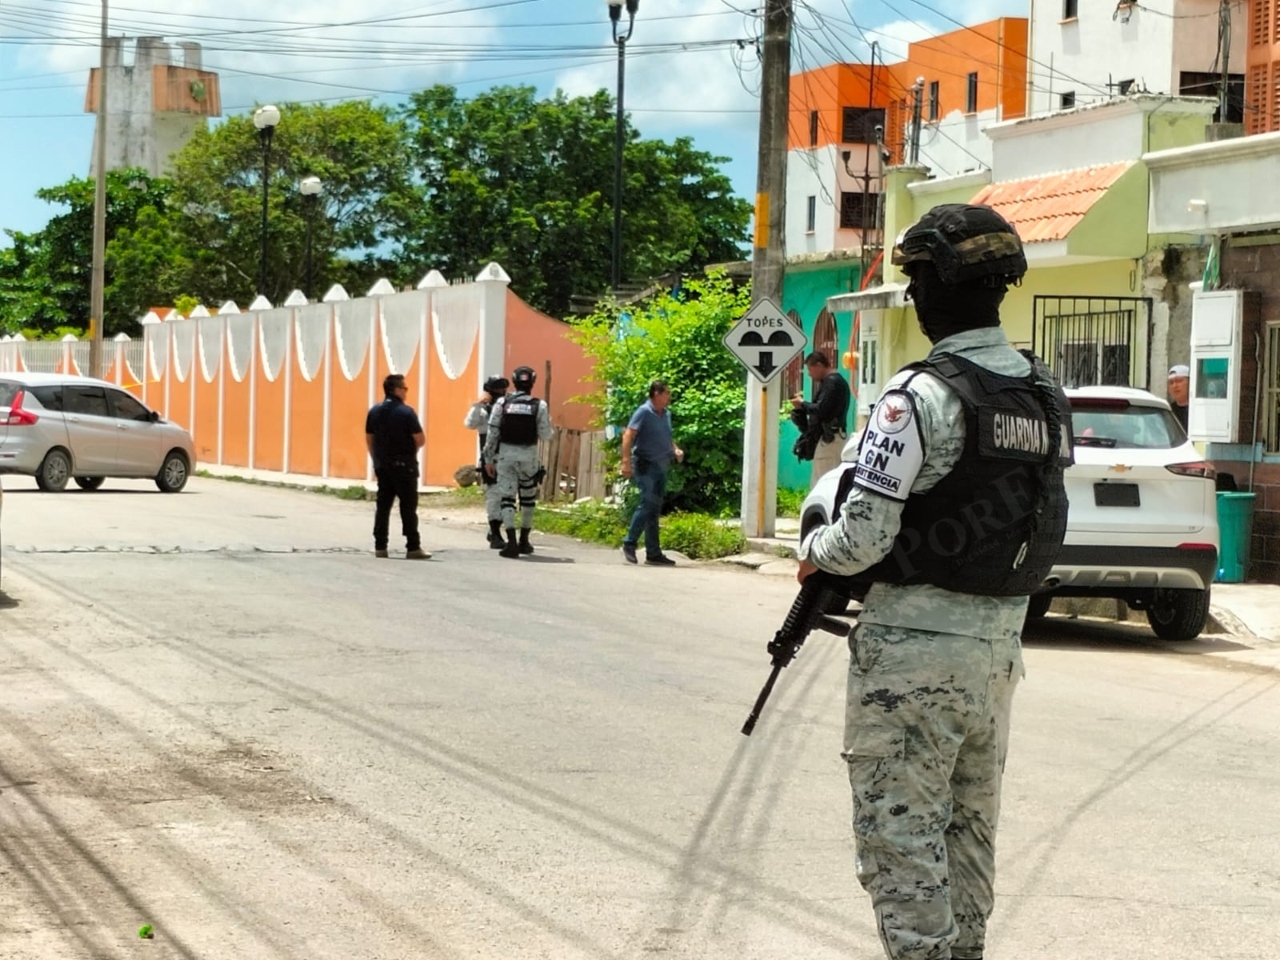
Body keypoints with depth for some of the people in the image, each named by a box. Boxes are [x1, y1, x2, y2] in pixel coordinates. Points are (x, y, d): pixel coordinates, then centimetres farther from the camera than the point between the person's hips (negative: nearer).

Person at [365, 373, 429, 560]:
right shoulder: (406, 412, -13)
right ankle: (413, 547, -2)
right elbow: (420, 439, -13)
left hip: (382, 465, 6)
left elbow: (369, 439, 11)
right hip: (404, 465, -6)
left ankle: (380, 546, 8)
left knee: (383, 505, 9)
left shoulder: (374, 412, 6)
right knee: (408, 506, -2)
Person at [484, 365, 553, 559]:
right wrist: (552, 431, 19)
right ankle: (524, 540, 24)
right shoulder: (539, 406, -5)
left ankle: (511, 541, -13)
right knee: (528, 497, 17)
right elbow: (545, 435, -5)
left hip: (505, 454, 0)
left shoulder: (502, 403, -2)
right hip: (528, 455, 0)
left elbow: (492, 432, -2)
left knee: (507, 497, 0)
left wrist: (489, 459, 5)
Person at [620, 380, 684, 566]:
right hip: (645, 465, -8)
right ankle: (630, 544, -3)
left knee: (654, 509, 8)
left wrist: (675, 449, 6)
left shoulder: (666, 414, 14)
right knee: (648, 504, -14)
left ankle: (654, 553, 10)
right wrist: (626, 461, -27)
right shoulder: (644, 412, -10)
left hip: (661, 466, 8)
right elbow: (628, 435, -18)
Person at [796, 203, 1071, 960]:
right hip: (999, 640, 8)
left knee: (901, 832, -2)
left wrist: (813, 553, 1)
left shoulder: (924, 395, -17)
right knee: (971, 824, 17)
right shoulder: (1048, 398, 7)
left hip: (915, 644, -8)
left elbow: (864, 539, -19)